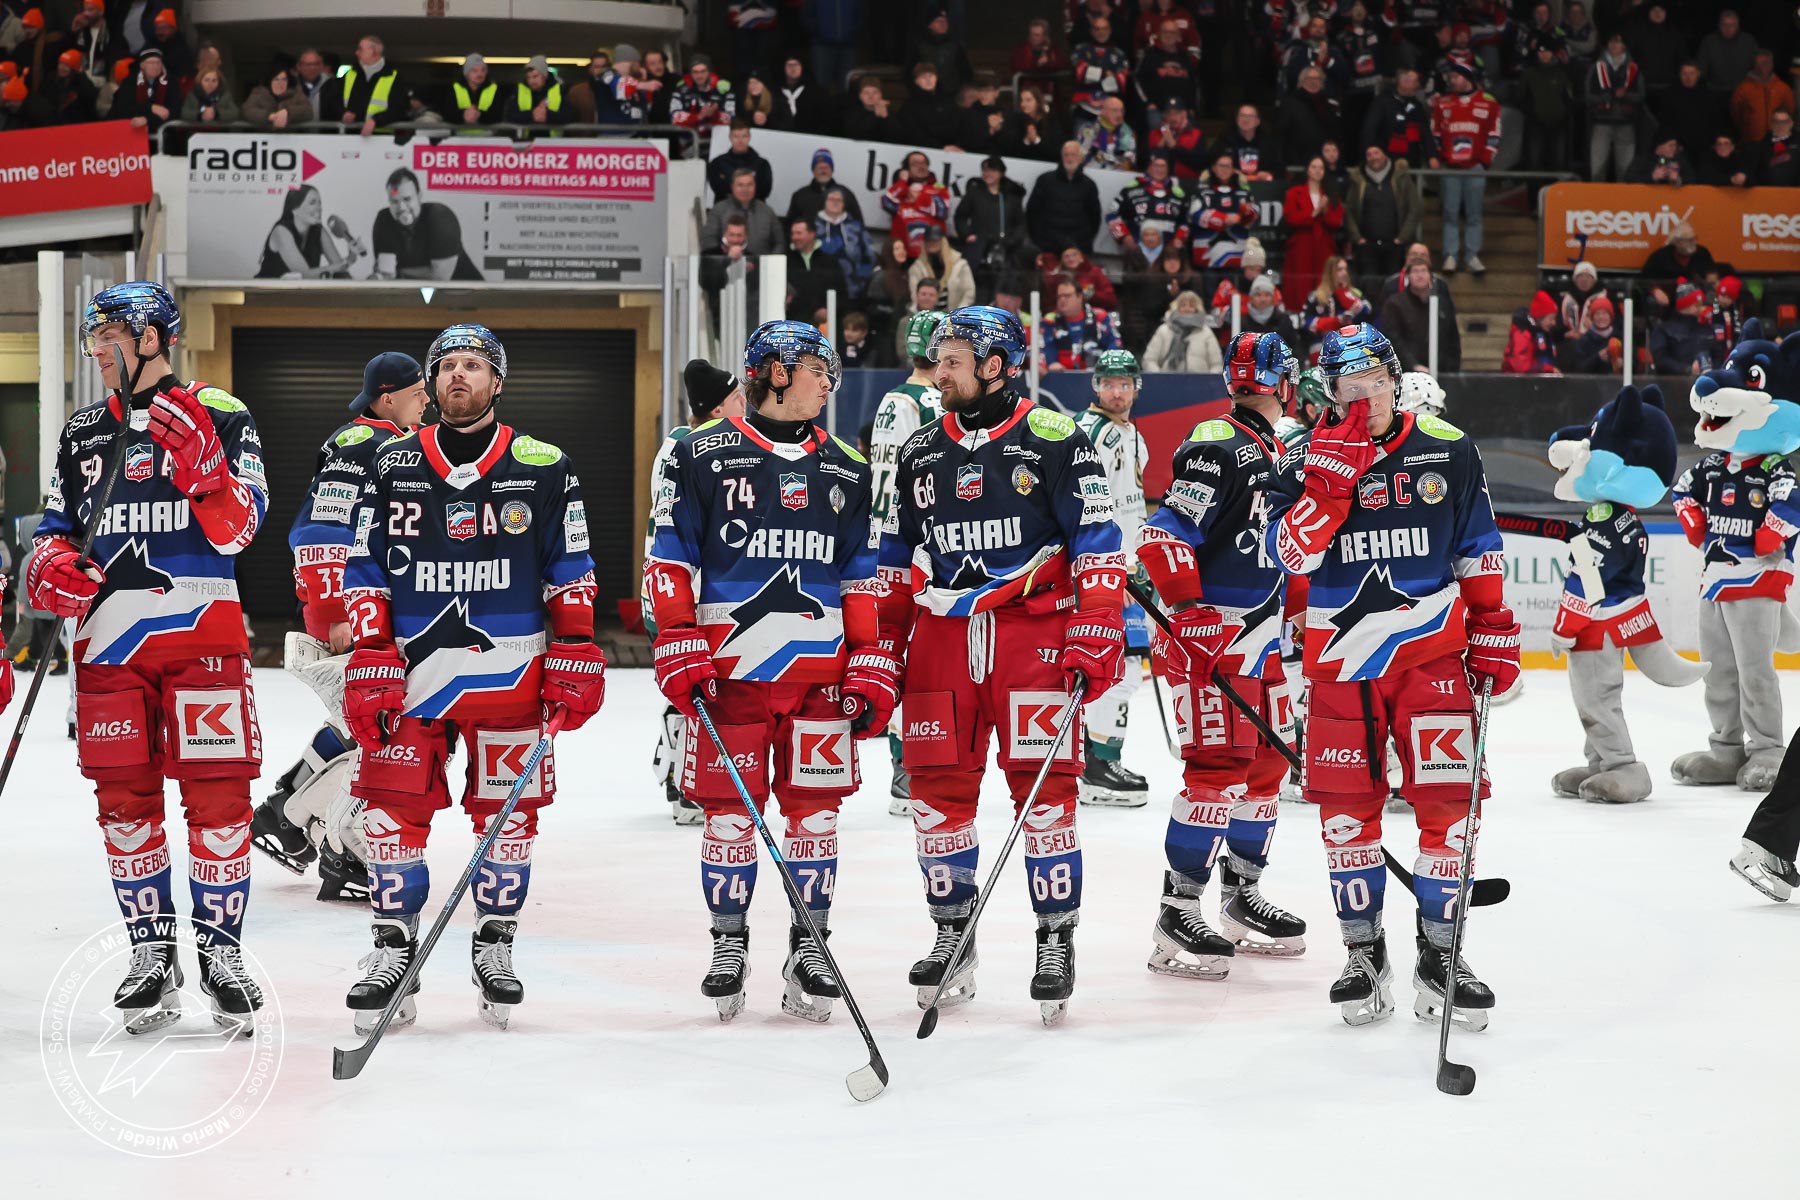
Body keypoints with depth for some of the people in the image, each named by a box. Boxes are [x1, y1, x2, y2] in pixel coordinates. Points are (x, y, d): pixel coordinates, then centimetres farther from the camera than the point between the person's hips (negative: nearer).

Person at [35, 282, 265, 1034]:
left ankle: (220, 950, 3)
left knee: (216, 794, -6)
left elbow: (236, 531, -8)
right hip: (108, 631, 4)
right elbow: (56, 528, 20)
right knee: (124, 798, 4)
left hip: (201, 628, -4)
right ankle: (151, 955, 12)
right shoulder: (84, 432, 16)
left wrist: (198, 460, -23)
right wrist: (50, 566, -2)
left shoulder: (219, 416, 1)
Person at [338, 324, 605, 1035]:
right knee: (392, 808, -5)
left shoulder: (544, 469, 4)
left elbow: (570, 571, 7)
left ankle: (495, 947, 16)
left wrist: (575, 658, -1)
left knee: (507, 811, 3)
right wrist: (370, 665, -2)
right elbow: (364, 572, 7)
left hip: (511, 671, -1)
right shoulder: (393, 466, 7)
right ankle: (393, 949, 5)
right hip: (411, 664, 1)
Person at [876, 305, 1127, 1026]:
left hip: (1034, 634, -5)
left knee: (1044, 789, -7)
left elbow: (1097, 544, -6)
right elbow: (896, 559, 19)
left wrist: (1096, 635, -14)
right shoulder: (921, 452, 14)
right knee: (938, 790, 3)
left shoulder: (1053, 441, -3)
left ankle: (1057, 942, 2)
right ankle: (951, 936, 16)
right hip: (942, 638, 5)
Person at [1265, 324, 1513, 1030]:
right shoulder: (1308, 458, 0)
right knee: (1346, 810, 3)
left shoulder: (1446, 451, 2)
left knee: (1447, 804, -5)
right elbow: (1290, 553, -15)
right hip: (1341, 657, 0)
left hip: (1432, 648, 0)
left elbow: (1480, 554, 9)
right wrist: (1333, 473, -22)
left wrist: (1492, 638, 5)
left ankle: (1438, 957, 8)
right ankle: (1364, 953, 18)